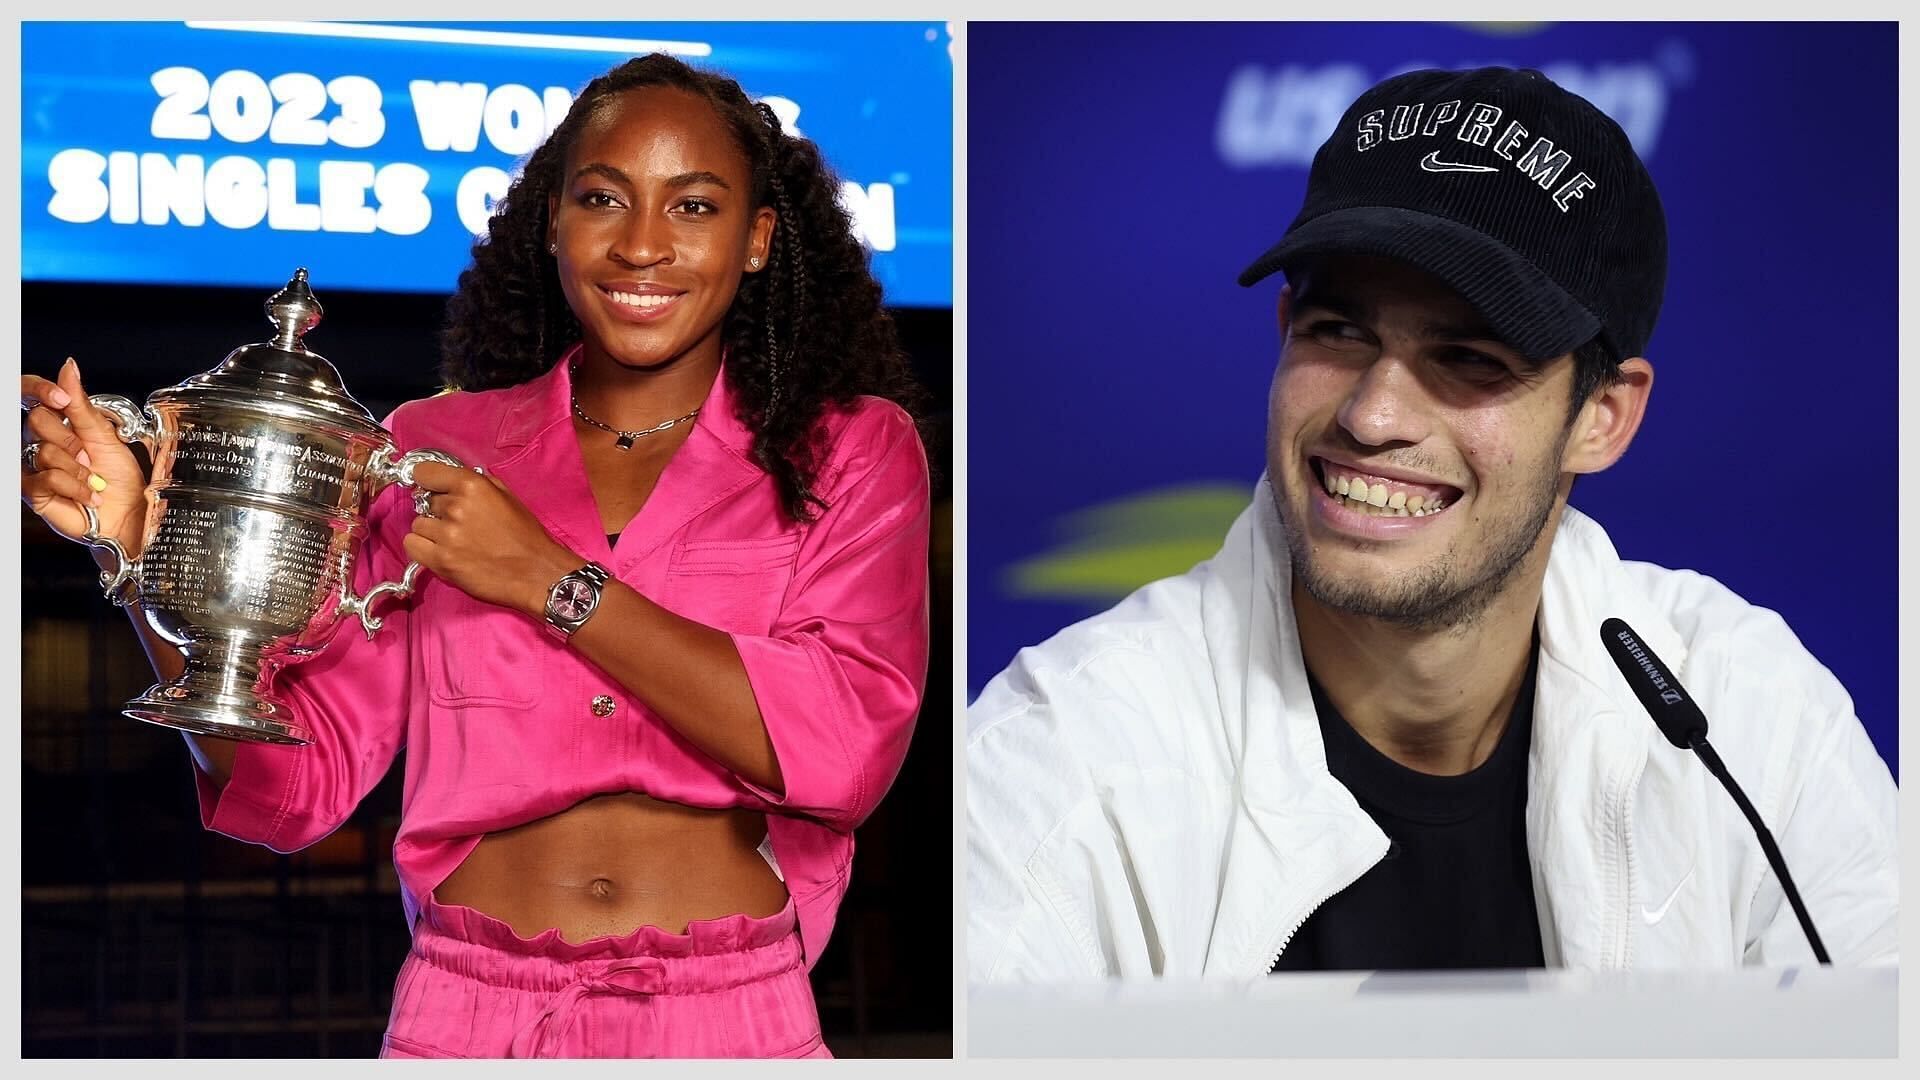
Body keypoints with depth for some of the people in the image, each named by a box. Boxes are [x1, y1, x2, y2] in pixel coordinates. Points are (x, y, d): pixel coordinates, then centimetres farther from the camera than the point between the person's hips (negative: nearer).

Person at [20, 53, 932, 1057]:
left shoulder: (853, 451, 2)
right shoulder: (436, 448, 6)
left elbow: (845, 746, -14)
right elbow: (300, 781, 1)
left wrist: (551, 581, -15)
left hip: (730, 1014, -1)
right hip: (465, 1011, 2)